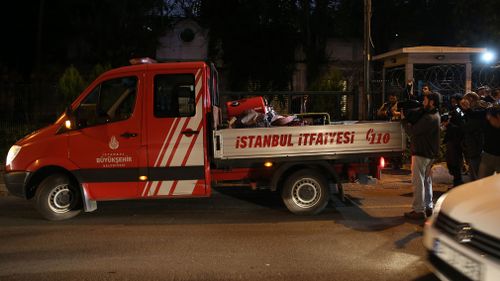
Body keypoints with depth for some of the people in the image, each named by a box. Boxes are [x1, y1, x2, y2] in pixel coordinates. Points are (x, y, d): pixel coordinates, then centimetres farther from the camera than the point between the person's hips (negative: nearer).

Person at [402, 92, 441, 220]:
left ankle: (419, 210, -4)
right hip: (429, 153, 11)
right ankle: (428, 207, 26)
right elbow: (419, 128, 9)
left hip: (421, 153, -10)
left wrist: (404, 119, -7)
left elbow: (412, 131, -21)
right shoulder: (435, 116, 12)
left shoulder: (428, 118, -22)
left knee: (418, 181, -6)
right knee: (427, 180, 17)